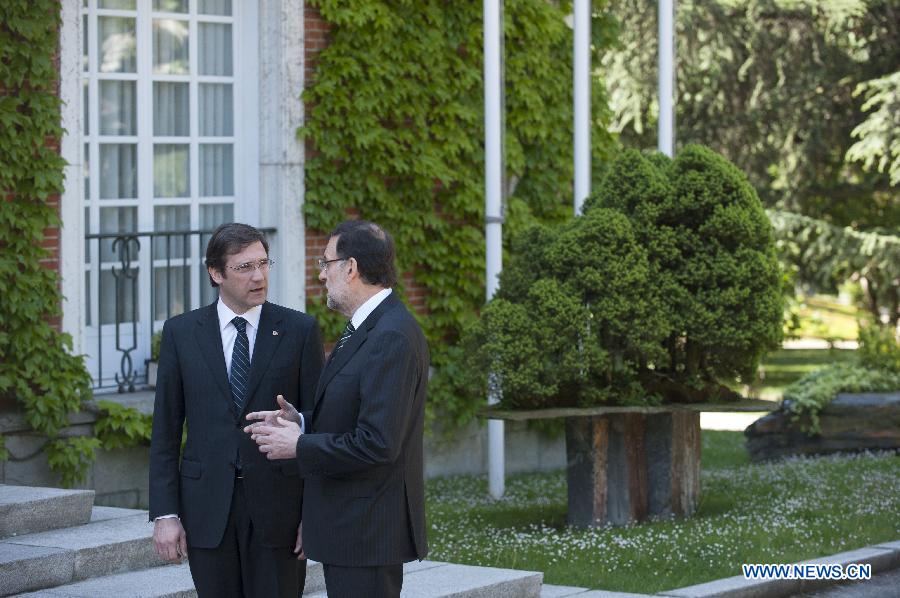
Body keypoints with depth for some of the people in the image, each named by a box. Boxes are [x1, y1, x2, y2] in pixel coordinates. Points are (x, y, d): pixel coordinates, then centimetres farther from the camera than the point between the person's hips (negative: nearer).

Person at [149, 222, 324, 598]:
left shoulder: (300, 331, 0)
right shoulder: (181, 333, 4)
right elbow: (165, 431, 5)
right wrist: (164, 514, -2)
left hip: (278, 507, -1)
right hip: (207, 507, 1)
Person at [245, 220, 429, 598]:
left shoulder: (392, 339, -20)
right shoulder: (365, 328, 13)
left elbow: (377, 443, -25)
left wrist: (299, 446, -15)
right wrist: (300, 422, 4)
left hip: (367, 529, -10)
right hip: (349, 526, 10)